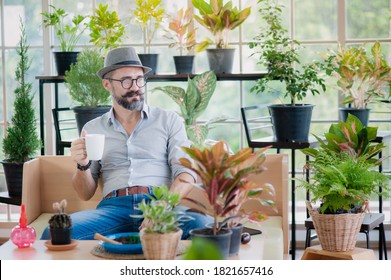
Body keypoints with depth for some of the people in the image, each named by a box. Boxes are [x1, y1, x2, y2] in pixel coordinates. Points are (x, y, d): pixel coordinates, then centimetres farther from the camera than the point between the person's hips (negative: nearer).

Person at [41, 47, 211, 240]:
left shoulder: (169, 120, 15)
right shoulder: (92, 129, 19)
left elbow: (185, 173, 3)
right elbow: (85, 194, 19)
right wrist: (83, 166, -4)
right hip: (113, 208, 0)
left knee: (206, 226, -34)